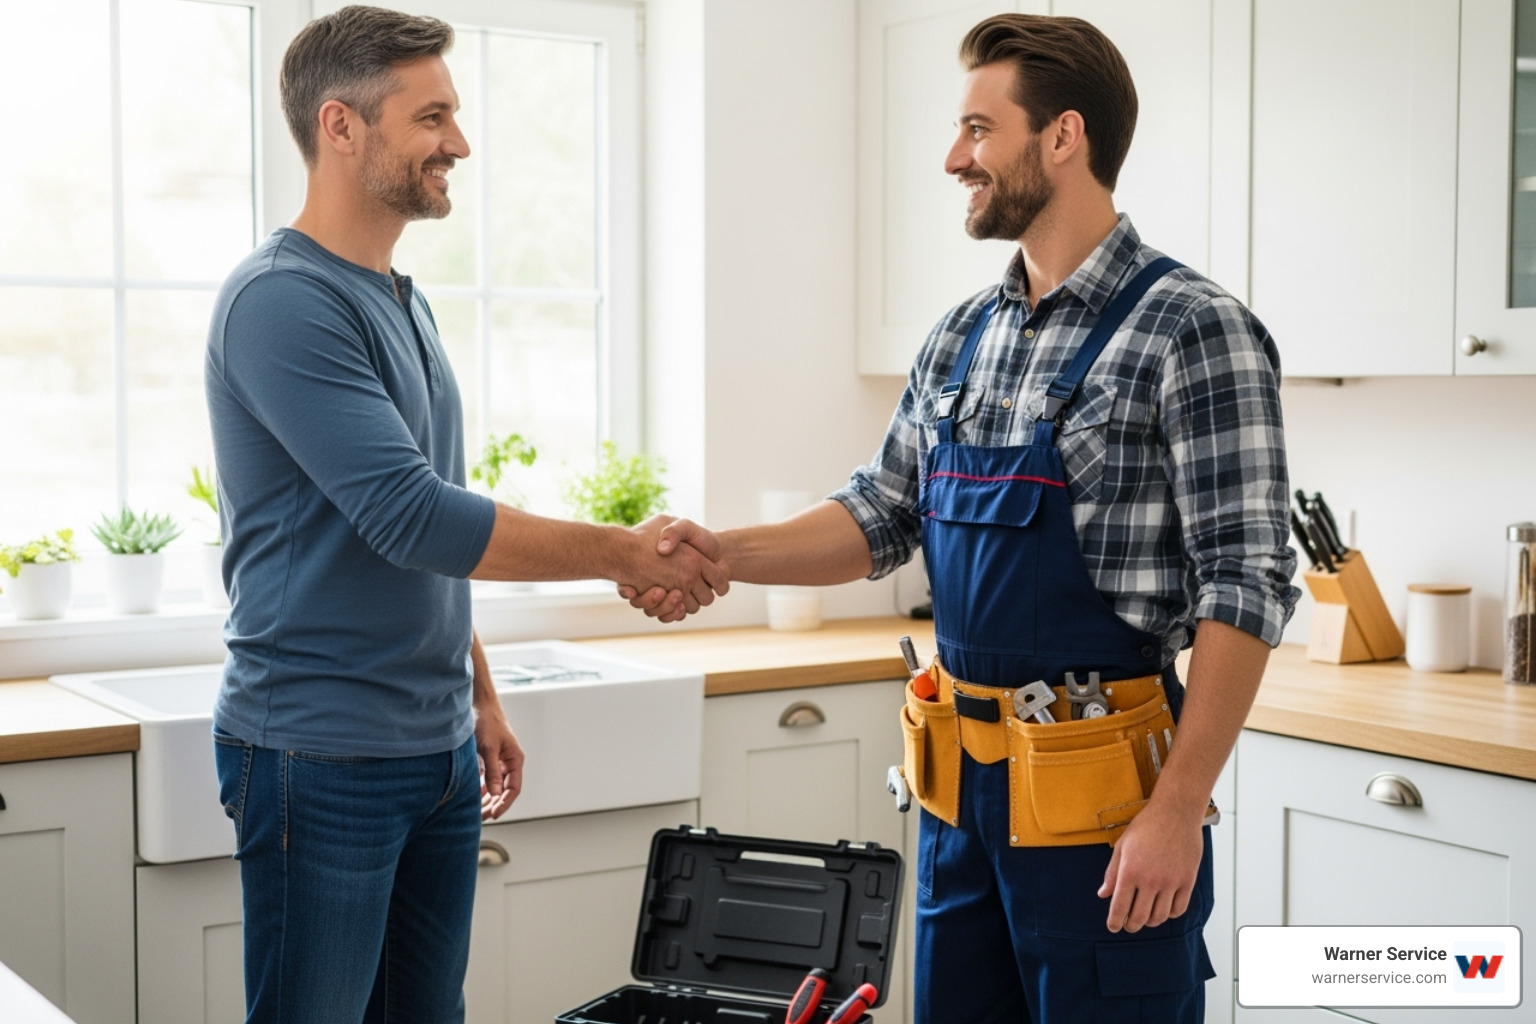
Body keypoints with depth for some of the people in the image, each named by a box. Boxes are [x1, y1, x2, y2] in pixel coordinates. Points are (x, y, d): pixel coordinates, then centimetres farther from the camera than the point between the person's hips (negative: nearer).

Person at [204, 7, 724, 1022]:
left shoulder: (403, 301, 13)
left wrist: (478, 694, 21)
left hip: (438, 750, 8)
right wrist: (623, 552, -16)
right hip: (324, 757, -8)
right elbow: (409, 518, -22)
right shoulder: (283, 299, -15)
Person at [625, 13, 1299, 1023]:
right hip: (961, 781, 7)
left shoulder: (1192, 331, -13)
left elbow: (1246, 586, -16)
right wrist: (724, 552, -1)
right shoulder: (962, 335, 9)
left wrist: (1178, 809, -19)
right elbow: (884, 517, 15)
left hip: (1099, 793, -7)